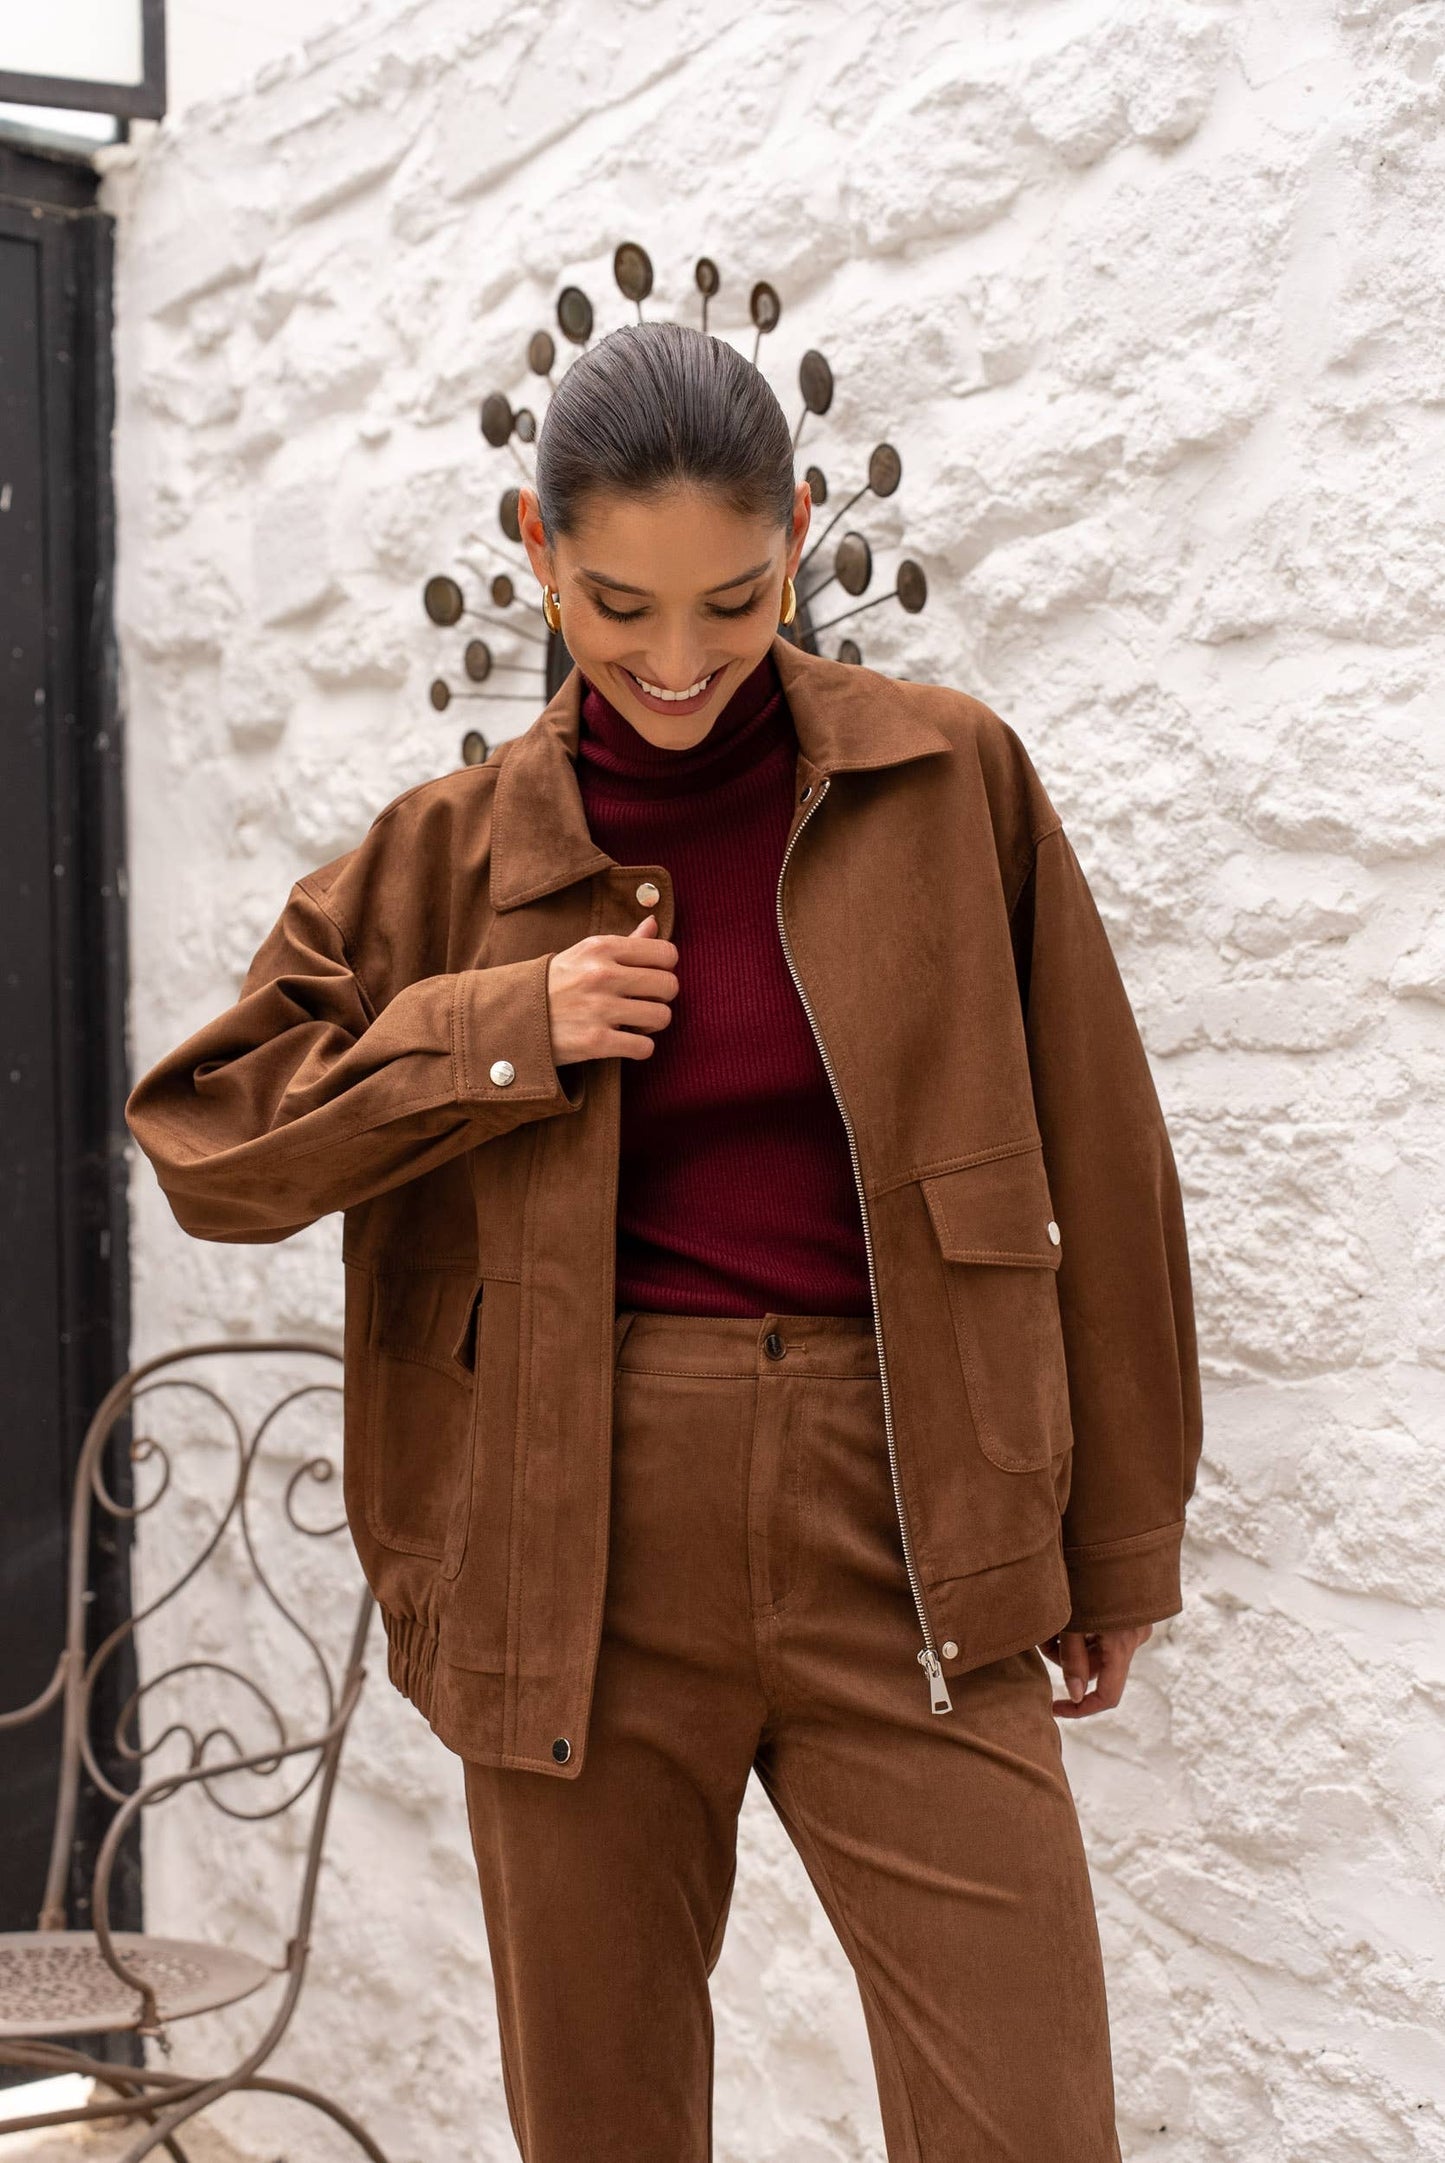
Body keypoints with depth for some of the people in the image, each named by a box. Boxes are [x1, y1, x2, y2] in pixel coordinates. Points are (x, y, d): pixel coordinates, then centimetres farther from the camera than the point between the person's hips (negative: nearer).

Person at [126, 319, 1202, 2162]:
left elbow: (1090, 1165, 7)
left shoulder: (951, 783, 2)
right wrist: (501, 1031, -7)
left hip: (903, 1539, -1)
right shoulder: (462, 850, 5)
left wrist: (1117, 1539, 9)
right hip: (585, 1551, 1)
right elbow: (205, 1142, 6)